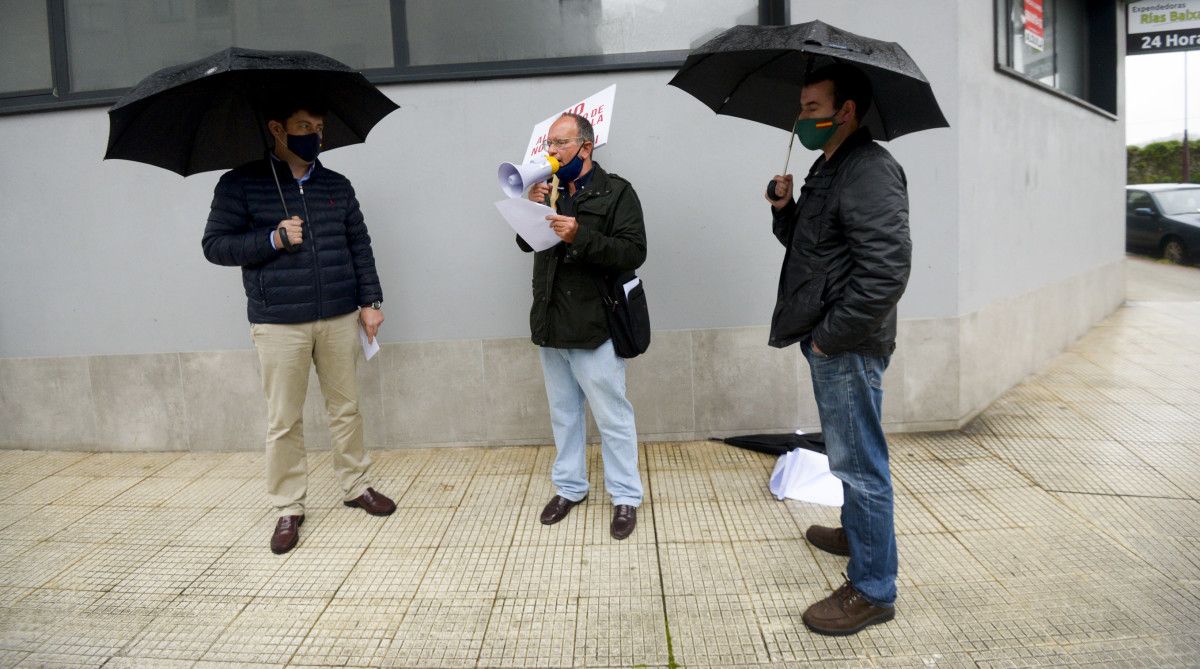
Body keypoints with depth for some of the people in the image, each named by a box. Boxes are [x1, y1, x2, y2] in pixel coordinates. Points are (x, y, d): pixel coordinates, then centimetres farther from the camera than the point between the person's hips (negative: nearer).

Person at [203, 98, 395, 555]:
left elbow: (360, 245, 12)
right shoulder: (240, 185, 0)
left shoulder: (337, 186, 10)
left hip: (339, 318, 3)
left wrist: (370, 300, 5)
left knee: (346, 408, 11)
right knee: (283, 421, 3)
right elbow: (215, 245, -2)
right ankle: (288, 508, 16)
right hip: (279, 324, -3)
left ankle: (356, 486, 27)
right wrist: (273, 240, -15)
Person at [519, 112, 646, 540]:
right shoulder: (549, 191, 11)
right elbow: (525, 243, 15)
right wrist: (530, 210, -4)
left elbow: (634, 252, -15)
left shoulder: (616, 192, -6)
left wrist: (581, 237, -27)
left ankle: (625, 497, 16)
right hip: (552, 325, 6)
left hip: (594, 326, -6)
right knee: (563, 413, 16)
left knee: (612, 417, 2)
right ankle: (569, 487, 31)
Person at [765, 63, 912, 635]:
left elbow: (886, 272, -26)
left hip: (848, 346, -10)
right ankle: (857, 531, 44)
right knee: (848, 454, 24)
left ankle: (873, 589, 11)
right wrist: (785, 208, 3)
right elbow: (803, 244, 23)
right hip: (825, 338, 10)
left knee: (858, 463, -1)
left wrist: (829, 336, -19)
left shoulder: (871, 170, -17)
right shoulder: (827, 168, 15)